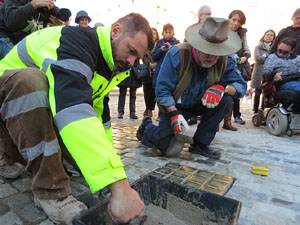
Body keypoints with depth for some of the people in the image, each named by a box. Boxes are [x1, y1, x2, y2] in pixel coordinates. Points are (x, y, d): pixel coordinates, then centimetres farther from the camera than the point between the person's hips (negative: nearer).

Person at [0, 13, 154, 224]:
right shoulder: (77, 40, -28)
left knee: (83, 159, -5)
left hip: (44, 111, 8)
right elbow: (73, 104, -47)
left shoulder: (109, 61, 0)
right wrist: (118, 185, -53)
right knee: (30, 80, -37)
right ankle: (50, 191, -28)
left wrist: (109, 156, 10)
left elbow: (99, 107, 7)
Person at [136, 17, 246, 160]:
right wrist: (174, 114, -32)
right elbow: (162, 89, -22)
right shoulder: (177, 54, -24)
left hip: (200, 104, 4)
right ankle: (147, 126, 16)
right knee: (169, 149, -17)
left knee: (226, 99, -25)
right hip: (174, 106, -4)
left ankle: (200, 144, -11)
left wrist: (222, 88, -35)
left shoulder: (226, 60, -13)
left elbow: (241, 85, -13)